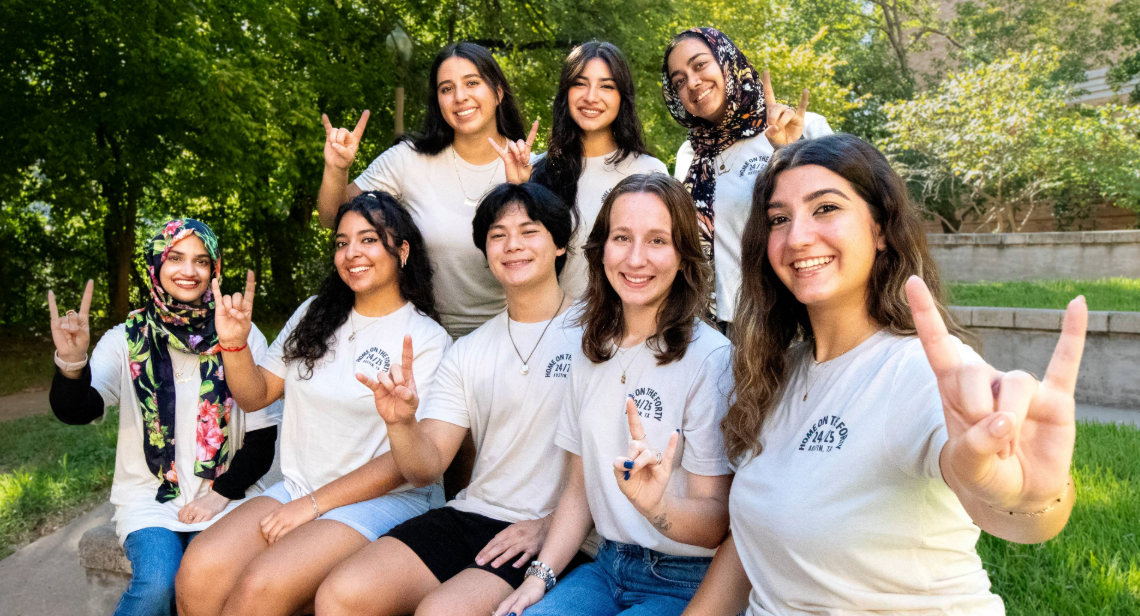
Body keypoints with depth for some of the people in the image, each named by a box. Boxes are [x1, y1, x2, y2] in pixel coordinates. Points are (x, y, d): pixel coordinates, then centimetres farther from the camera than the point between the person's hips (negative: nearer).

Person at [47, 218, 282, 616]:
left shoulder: (243, 336, -1)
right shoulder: (128, 339, 0)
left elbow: (262, 436, 2)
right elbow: (76, 410, -16)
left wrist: (222, 494, -8)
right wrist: (72, 362, -36)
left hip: (223, 496, 0)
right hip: (149, 496, 0)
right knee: (158, 583, -25)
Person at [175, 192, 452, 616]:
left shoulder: (427, 340, -6)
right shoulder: (315, 315, 11)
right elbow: (256, 394, 16)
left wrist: (312, 505, -12)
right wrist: (234, 343, -3)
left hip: (384, 499, -5)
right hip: (298, 488, 5)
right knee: (198, 572, -20)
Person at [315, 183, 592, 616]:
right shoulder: (467, 352, 13)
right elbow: (426, 469, 7)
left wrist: (551, 524, -13)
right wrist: (401, 423, -14)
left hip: (555, 536, -5)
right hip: (470, 514, 5)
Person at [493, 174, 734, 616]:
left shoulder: (712, 360, -15)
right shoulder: (592, 355, 5)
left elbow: (718, 522, -13)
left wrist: (654, 504, -34)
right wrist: (541, 574, -1)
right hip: (607, 567, 5)